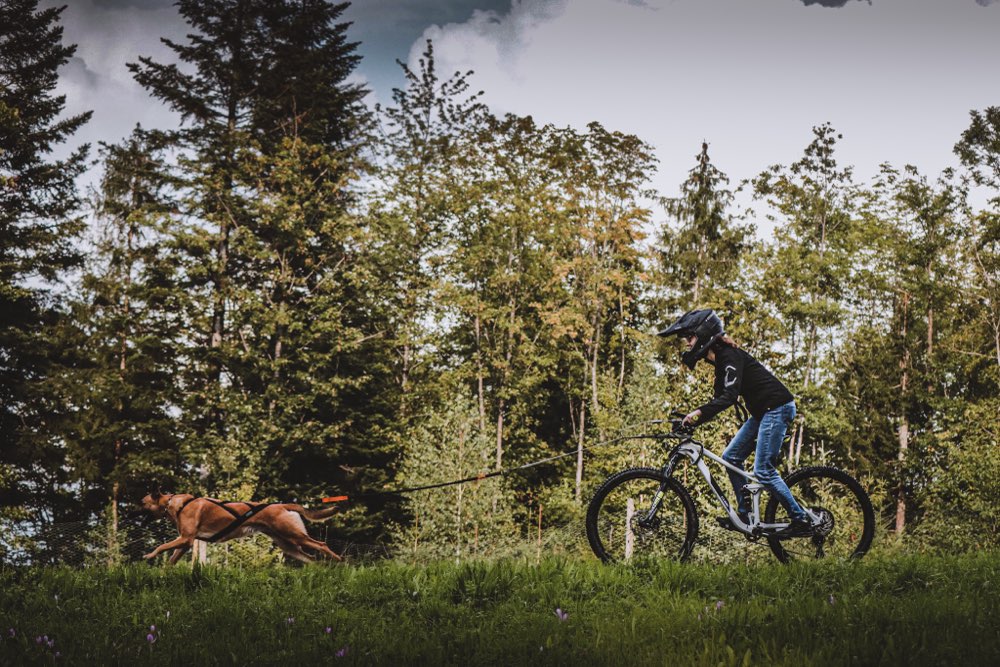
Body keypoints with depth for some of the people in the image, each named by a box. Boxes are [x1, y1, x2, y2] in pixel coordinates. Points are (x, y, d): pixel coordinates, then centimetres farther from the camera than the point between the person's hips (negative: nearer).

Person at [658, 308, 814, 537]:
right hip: (762, 411, 10)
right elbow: (720, 399, 15)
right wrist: (694, 420, 5)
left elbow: (730, 396, -28)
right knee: (731, 457, 8)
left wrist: (699, 412, -34)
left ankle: (802, 521, -6)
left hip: (777, 407, -10)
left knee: (763, 471, -12)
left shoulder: (729, 356, -17)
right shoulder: (719, 359, 13)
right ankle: (744, 515, 12)